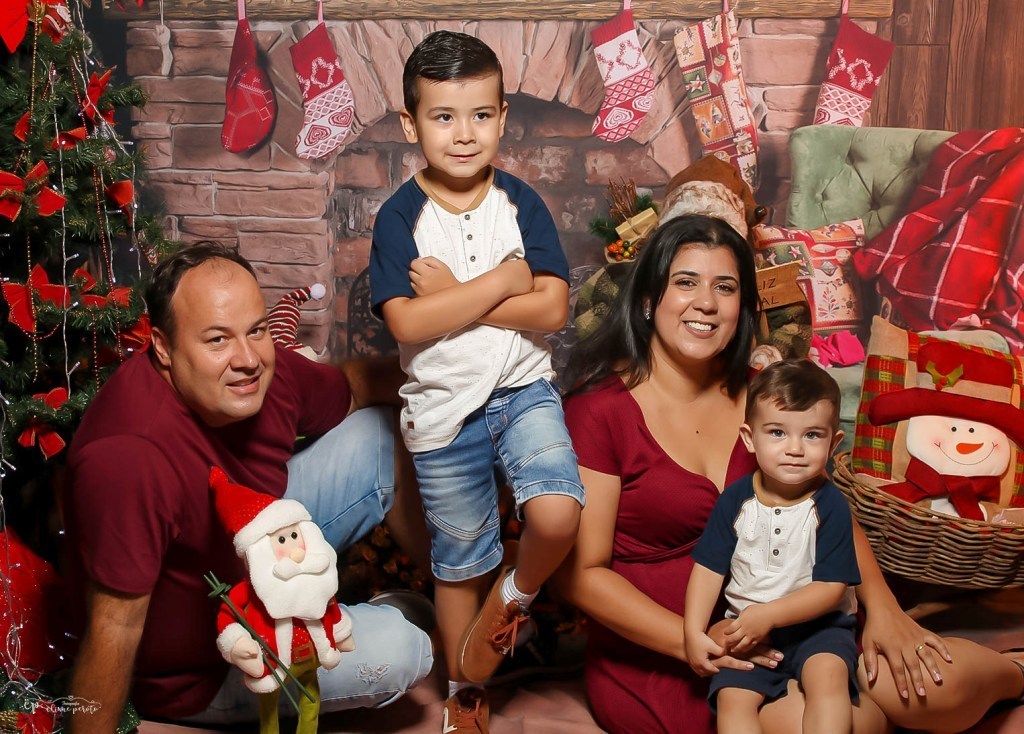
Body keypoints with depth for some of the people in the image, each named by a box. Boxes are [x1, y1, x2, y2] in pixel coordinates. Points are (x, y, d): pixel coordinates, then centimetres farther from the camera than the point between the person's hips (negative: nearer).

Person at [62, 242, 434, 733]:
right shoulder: (130, 456, -39)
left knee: (379, 434, 4)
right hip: (197, 665, -7)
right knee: (397, 650, -26)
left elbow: (350, 387, 6)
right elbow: (114, 631, -32)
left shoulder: (260, 370, -17)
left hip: (260, 554, 8)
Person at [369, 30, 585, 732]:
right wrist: (502, 281, -18)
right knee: (460, 564, 14)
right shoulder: (400, 217, -8)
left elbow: (553, 308, -12)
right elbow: (407, 323, -20)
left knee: (557, 514, -25)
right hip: (443, 411, 0)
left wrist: (453, 293, -18)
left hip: (524, 391, 1)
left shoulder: (521, 202, -3)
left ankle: (515, 594, 10)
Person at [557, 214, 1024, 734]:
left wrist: (881, 608, -9)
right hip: (653, 657, -5)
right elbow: (581, 573, -13)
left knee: (935, 688, -15)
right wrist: (696, 641, -23)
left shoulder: (753, 397, 6)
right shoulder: (600, 410, -12)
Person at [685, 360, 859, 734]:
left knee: (827, 673, -31)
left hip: (817, 624, -2)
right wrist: (693, 633, -11)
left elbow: (831, 587, -12)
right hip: (748, 631, 2)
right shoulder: (735, 500, -2)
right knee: (731, 697, -19)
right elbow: (709, 568, 0)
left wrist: (769, 614, -22)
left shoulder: (830, 506, -10)